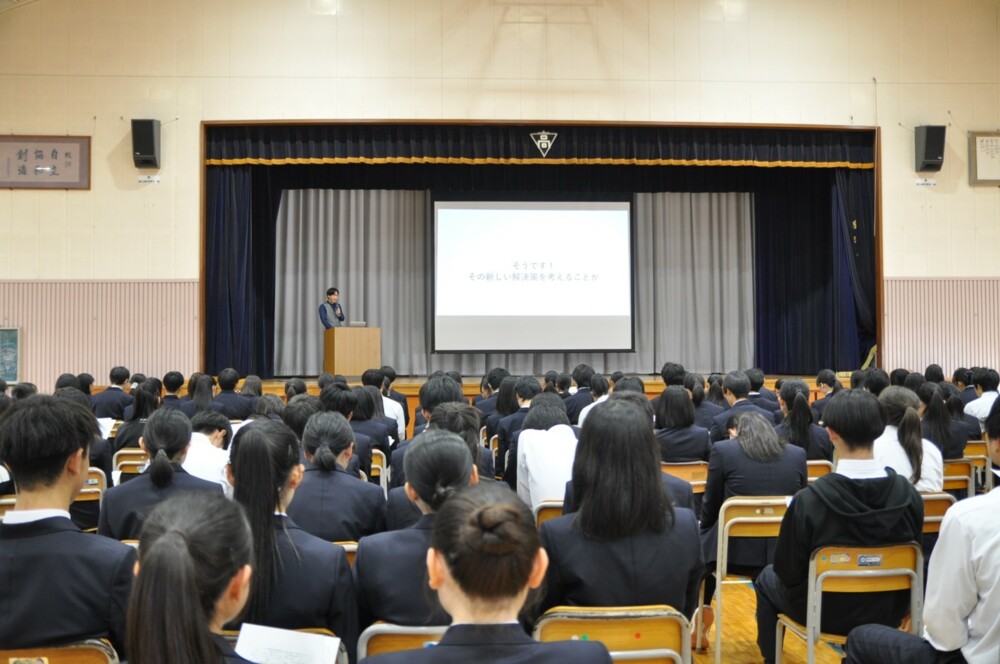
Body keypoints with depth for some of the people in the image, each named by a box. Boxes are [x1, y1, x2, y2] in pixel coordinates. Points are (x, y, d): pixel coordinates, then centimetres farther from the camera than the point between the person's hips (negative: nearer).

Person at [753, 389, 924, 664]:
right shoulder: (909, 494, -19)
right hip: (889, 611, 4)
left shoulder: (808, 499, -29)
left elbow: (788, 571, -17)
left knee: (767, 579, 26)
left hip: (826, 612, -3)